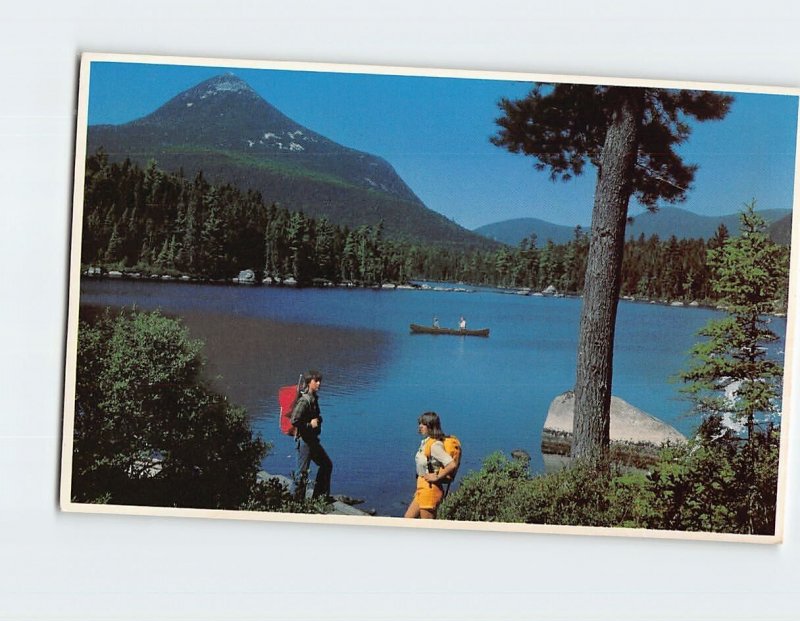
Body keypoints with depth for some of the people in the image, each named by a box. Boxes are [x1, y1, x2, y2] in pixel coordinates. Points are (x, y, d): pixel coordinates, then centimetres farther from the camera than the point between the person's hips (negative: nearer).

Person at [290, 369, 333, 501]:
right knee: (303, 472, -3)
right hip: (304, 440, -10)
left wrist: (318, 420, 5)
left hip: (313, 439, 10)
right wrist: (310, 425, -18)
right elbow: (294, 421, -26)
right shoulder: (304, 401, -20)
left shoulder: (314, 398, 9)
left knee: (327, 464, 17)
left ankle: (319, 495, 25)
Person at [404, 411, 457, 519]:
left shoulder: (435, 445, -18)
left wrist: (437, 477, -19)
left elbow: (452, 464, -29)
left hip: (430, 489, -10)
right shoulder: (426, 442, 11)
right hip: (422, 489, 10)